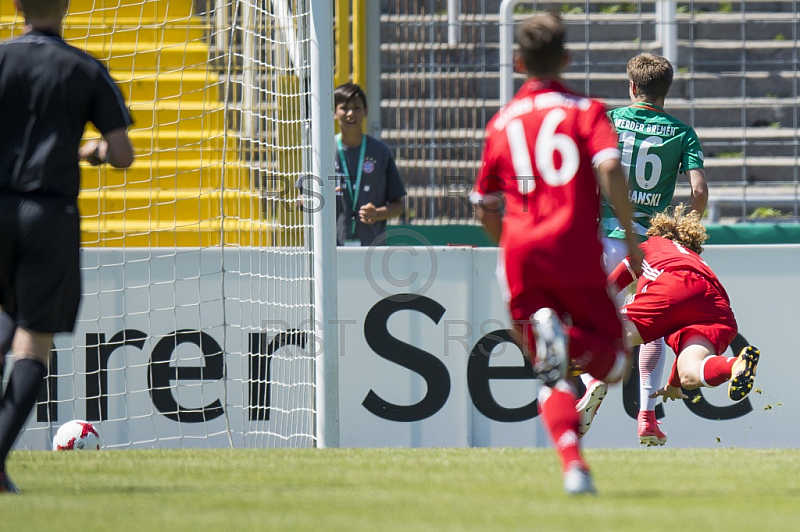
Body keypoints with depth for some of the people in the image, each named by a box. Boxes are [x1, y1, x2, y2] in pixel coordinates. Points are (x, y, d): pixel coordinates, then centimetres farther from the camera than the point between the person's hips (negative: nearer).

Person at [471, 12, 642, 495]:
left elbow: (485, 207, 21)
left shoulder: (502, 122, 16)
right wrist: (631, 235, -6)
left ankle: (573, 464, -19)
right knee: (614, 363, 8)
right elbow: (610, 168, -12)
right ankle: (574, 341, -27)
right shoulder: (585, 110, 7)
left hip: (521, 255, 3)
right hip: (577, 251, -3)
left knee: (553, 377, 6)